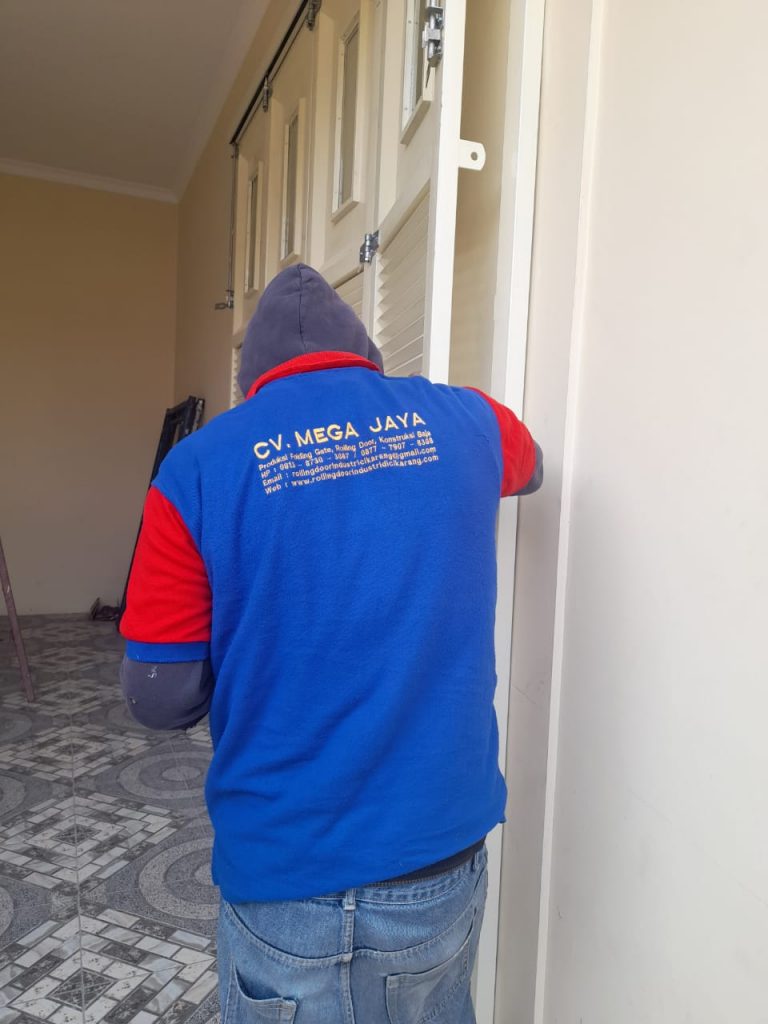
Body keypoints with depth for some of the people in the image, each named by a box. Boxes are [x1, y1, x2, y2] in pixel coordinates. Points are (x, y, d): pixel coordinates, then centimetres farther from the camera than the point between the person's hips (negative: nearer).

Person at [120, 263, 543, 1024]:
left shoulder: (201, 465, -10)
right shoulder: (464, 421, -1)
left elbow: (160, 698, -8)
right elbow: (529, 468, 23)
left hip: (292, 881, -2)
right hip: (447, 855, 3)